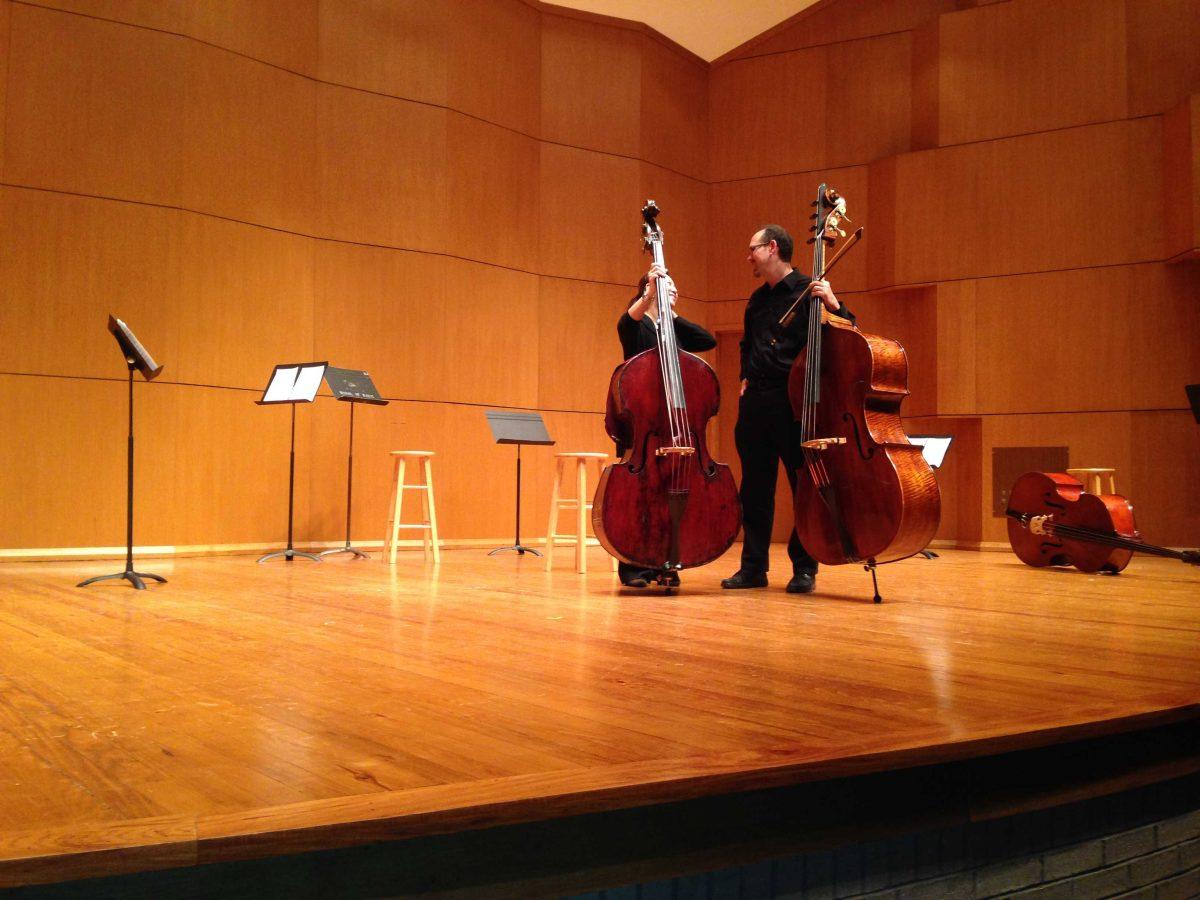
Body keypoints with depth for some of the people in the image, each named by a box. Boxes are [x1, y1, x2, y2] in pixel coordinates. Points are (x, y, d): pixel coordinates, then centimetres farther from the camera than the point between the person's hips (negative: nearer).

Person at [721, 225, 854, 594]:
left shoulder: (808, 290, -3)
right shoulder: (756, 300, 17)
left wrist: (834, 305, -24)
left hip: (795, 400, -6)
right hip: (755, 402, 6)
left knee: (805, 485, -1)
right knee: (755, 487, 8)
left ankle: (804, 568, 8)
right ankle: (754, 566, 17)